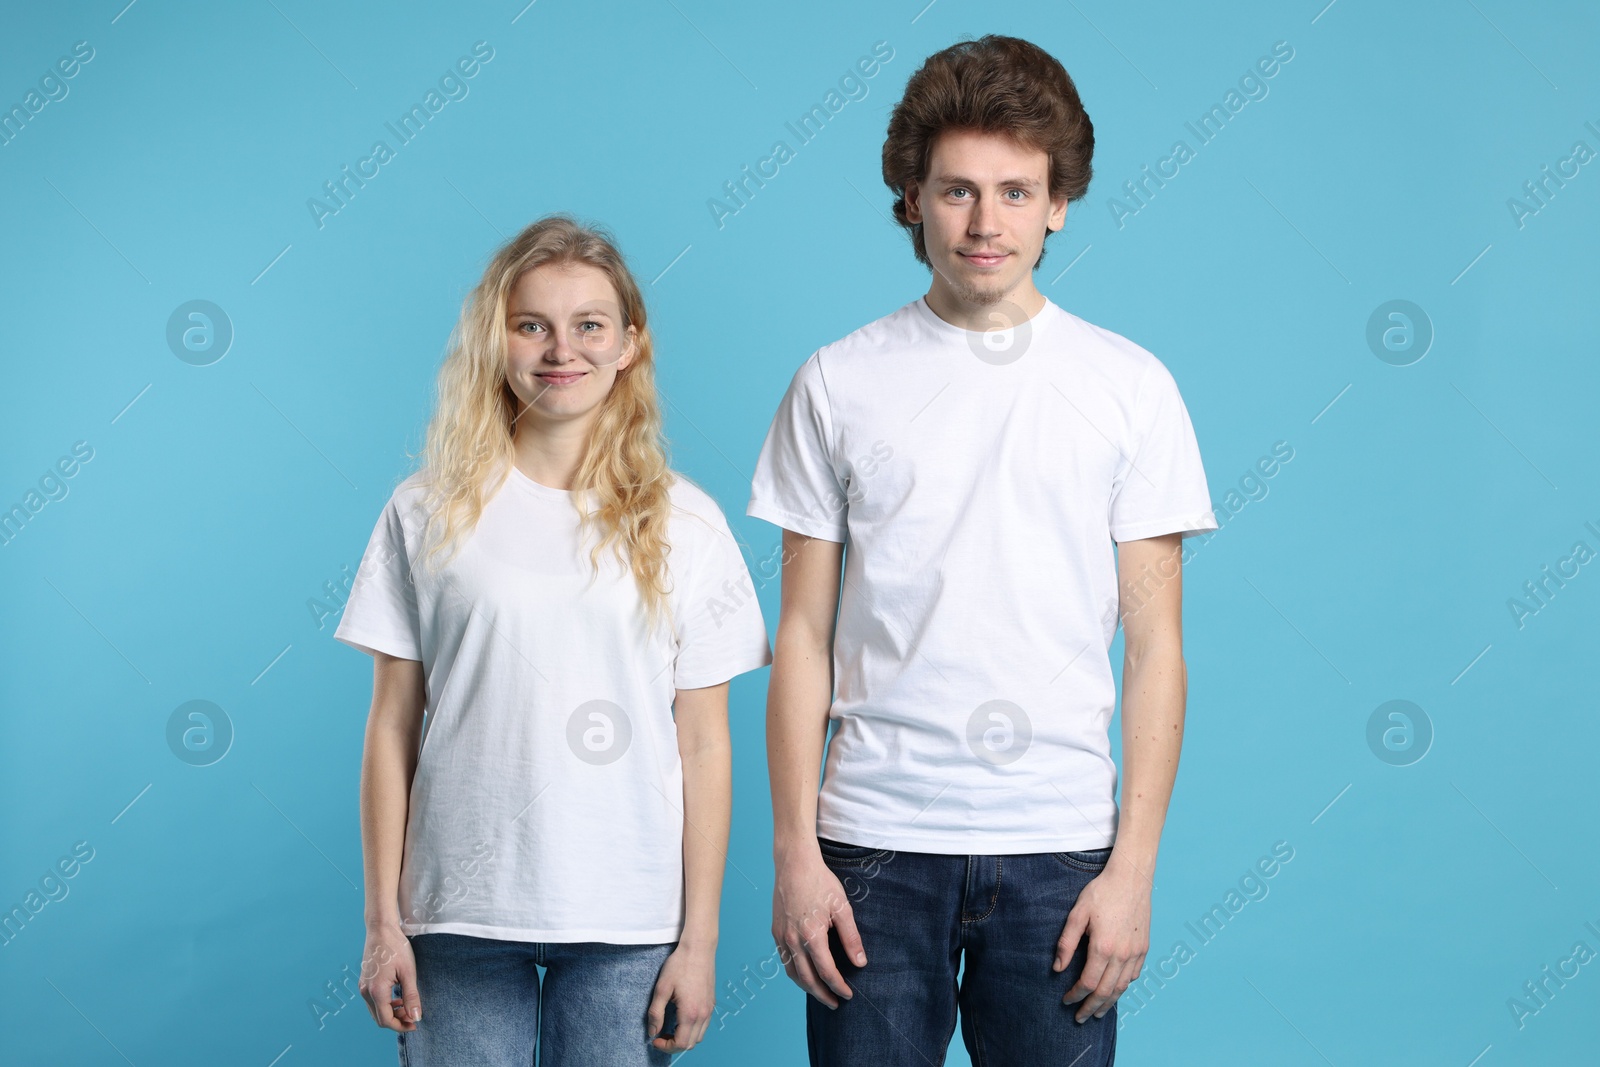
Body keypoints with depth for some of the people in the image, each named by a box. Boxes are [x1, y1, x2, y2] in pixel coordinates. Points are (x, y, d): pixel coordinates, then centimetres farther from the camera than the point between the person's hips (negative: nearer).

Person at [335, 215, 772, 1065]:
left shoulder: (683, 524, 2)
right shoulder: (428, 514, 3)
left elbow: (703, 747, 2)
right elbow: (392, 727, 4)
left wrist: (699, 938, 0)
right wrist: (382, 922, 2)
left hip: (628, 928, 0)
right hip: (460, 917, 0)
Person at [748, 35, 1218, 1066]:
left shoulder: (1131, 385, 4)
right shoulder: (838, 384, 5)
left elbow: (1157, 646, 3)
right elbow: (804, 634, 5)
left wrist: (1134, 865, -3)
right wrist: (796, 855, -1)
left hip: (1060, 843, 0)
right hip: (875, 842, 0)